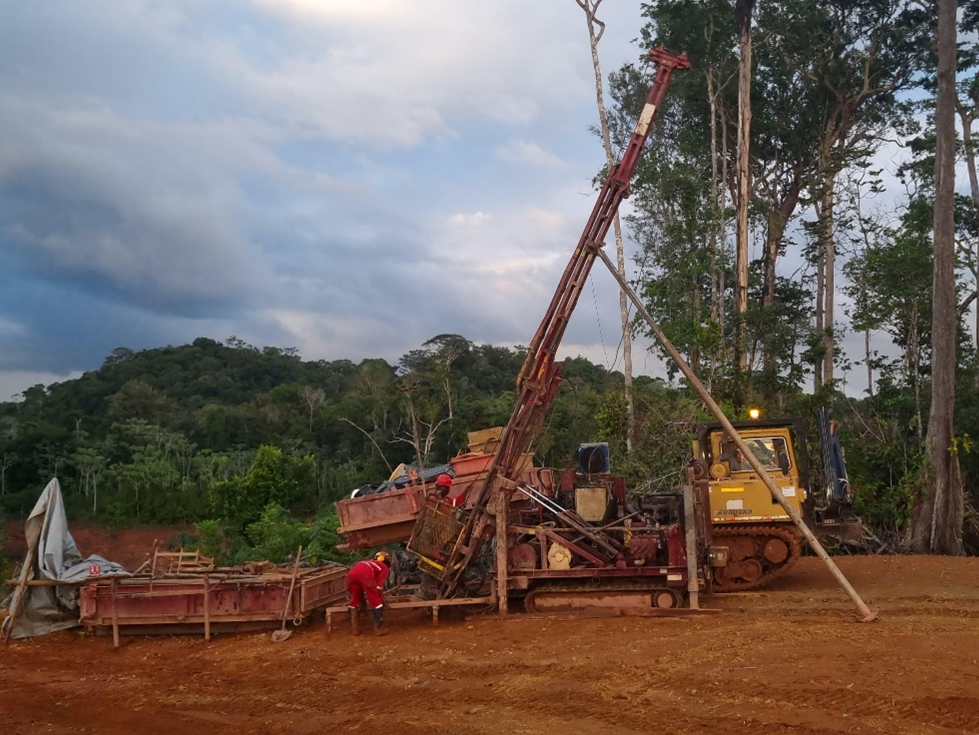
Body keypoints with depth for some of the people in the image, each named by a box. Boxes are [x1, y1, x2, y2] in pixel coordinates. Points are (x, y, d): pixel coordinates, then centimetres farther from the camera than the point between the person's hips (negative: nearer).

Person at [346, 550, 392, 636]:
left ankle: (354, 628, 23)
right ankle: (379, 628, 12)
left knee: (354, 600, 22)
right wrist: (382, 600, 31)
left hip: (351, 573, 5)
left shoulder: (369, 562, 44)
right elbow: (379, 586, 19)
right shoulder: (384, 567, 28)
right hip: (365, 574, -5)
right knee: (377, 601, 10)